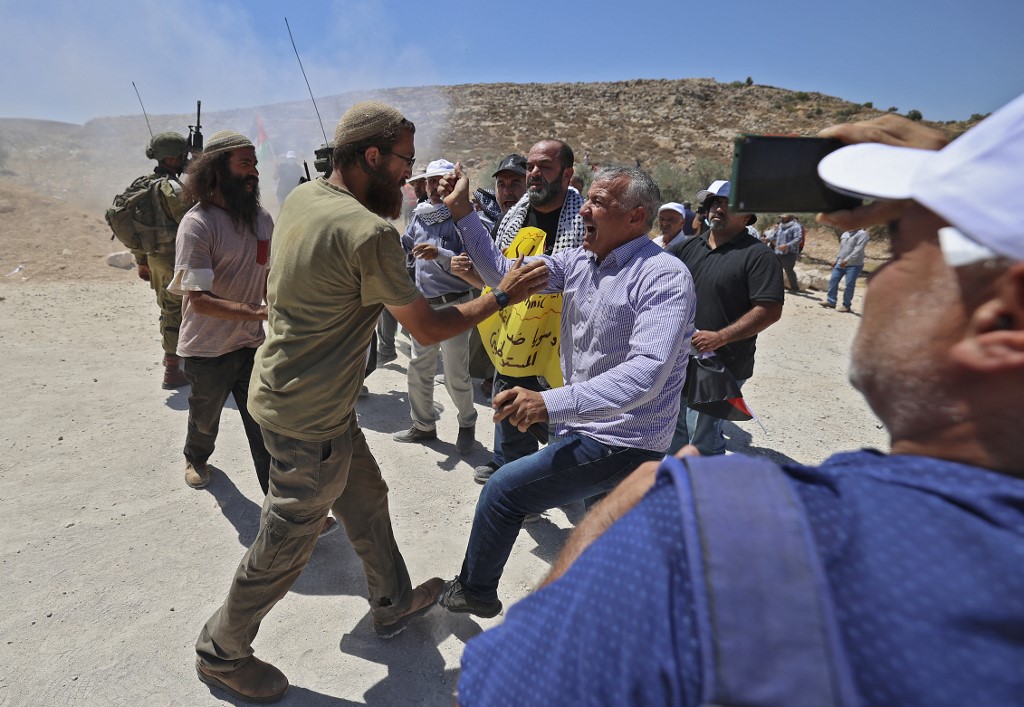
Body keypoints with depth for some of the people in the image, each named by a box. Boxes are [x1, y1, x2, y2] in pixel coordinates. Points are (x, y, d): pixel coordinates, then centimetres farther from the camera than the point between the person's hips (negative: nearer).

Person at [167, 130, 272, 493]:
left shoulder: (262, 217, 0)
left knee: (266, 428, 1)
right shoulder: (197, 224, -19)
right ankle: (196, 458, 54)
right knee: (205, 417, 22)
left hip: (252, 343, 3)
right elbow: (199, 299, -26)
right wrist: (257, 312, -34)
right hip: (207, 349, -3)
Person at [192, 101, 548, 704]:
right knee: (286, 544, 11)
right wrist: (502, 296, -8)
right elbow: (428, 327, -20)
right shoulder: (369, 233, -26)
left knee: (366, 498, 23)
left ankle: (393, 603, 43)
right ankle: (222, 652, 36)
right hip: (309, 416, -9)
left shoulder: (304, 196, 1)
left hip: (289, 388, 10)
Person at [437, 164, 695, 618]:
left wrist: (551, 403, -44)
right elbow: (503, 274, 4)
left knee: (503, 488, -5)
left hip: (621, 443, -7)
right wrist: (462, 212, -4)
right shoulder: (580, 261, 1)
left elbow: (646, 374, -33)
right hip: (587, 426, 8)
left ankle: (475, 592, 19)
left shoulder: (664, 277, -21)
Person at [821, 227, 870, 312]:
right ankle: (831, 301, 8)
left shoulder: (862, 234, -8)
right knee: (833, 280, 1)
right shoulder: (844, 234, 16)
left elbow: (858, 250, -19)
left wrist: (847, 260, -26)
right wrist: (836, 260, 22)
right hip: (840, 263, 7)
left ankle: (847, 305, 3)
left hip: (854, 265, -7)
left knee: (849, 285, -6)